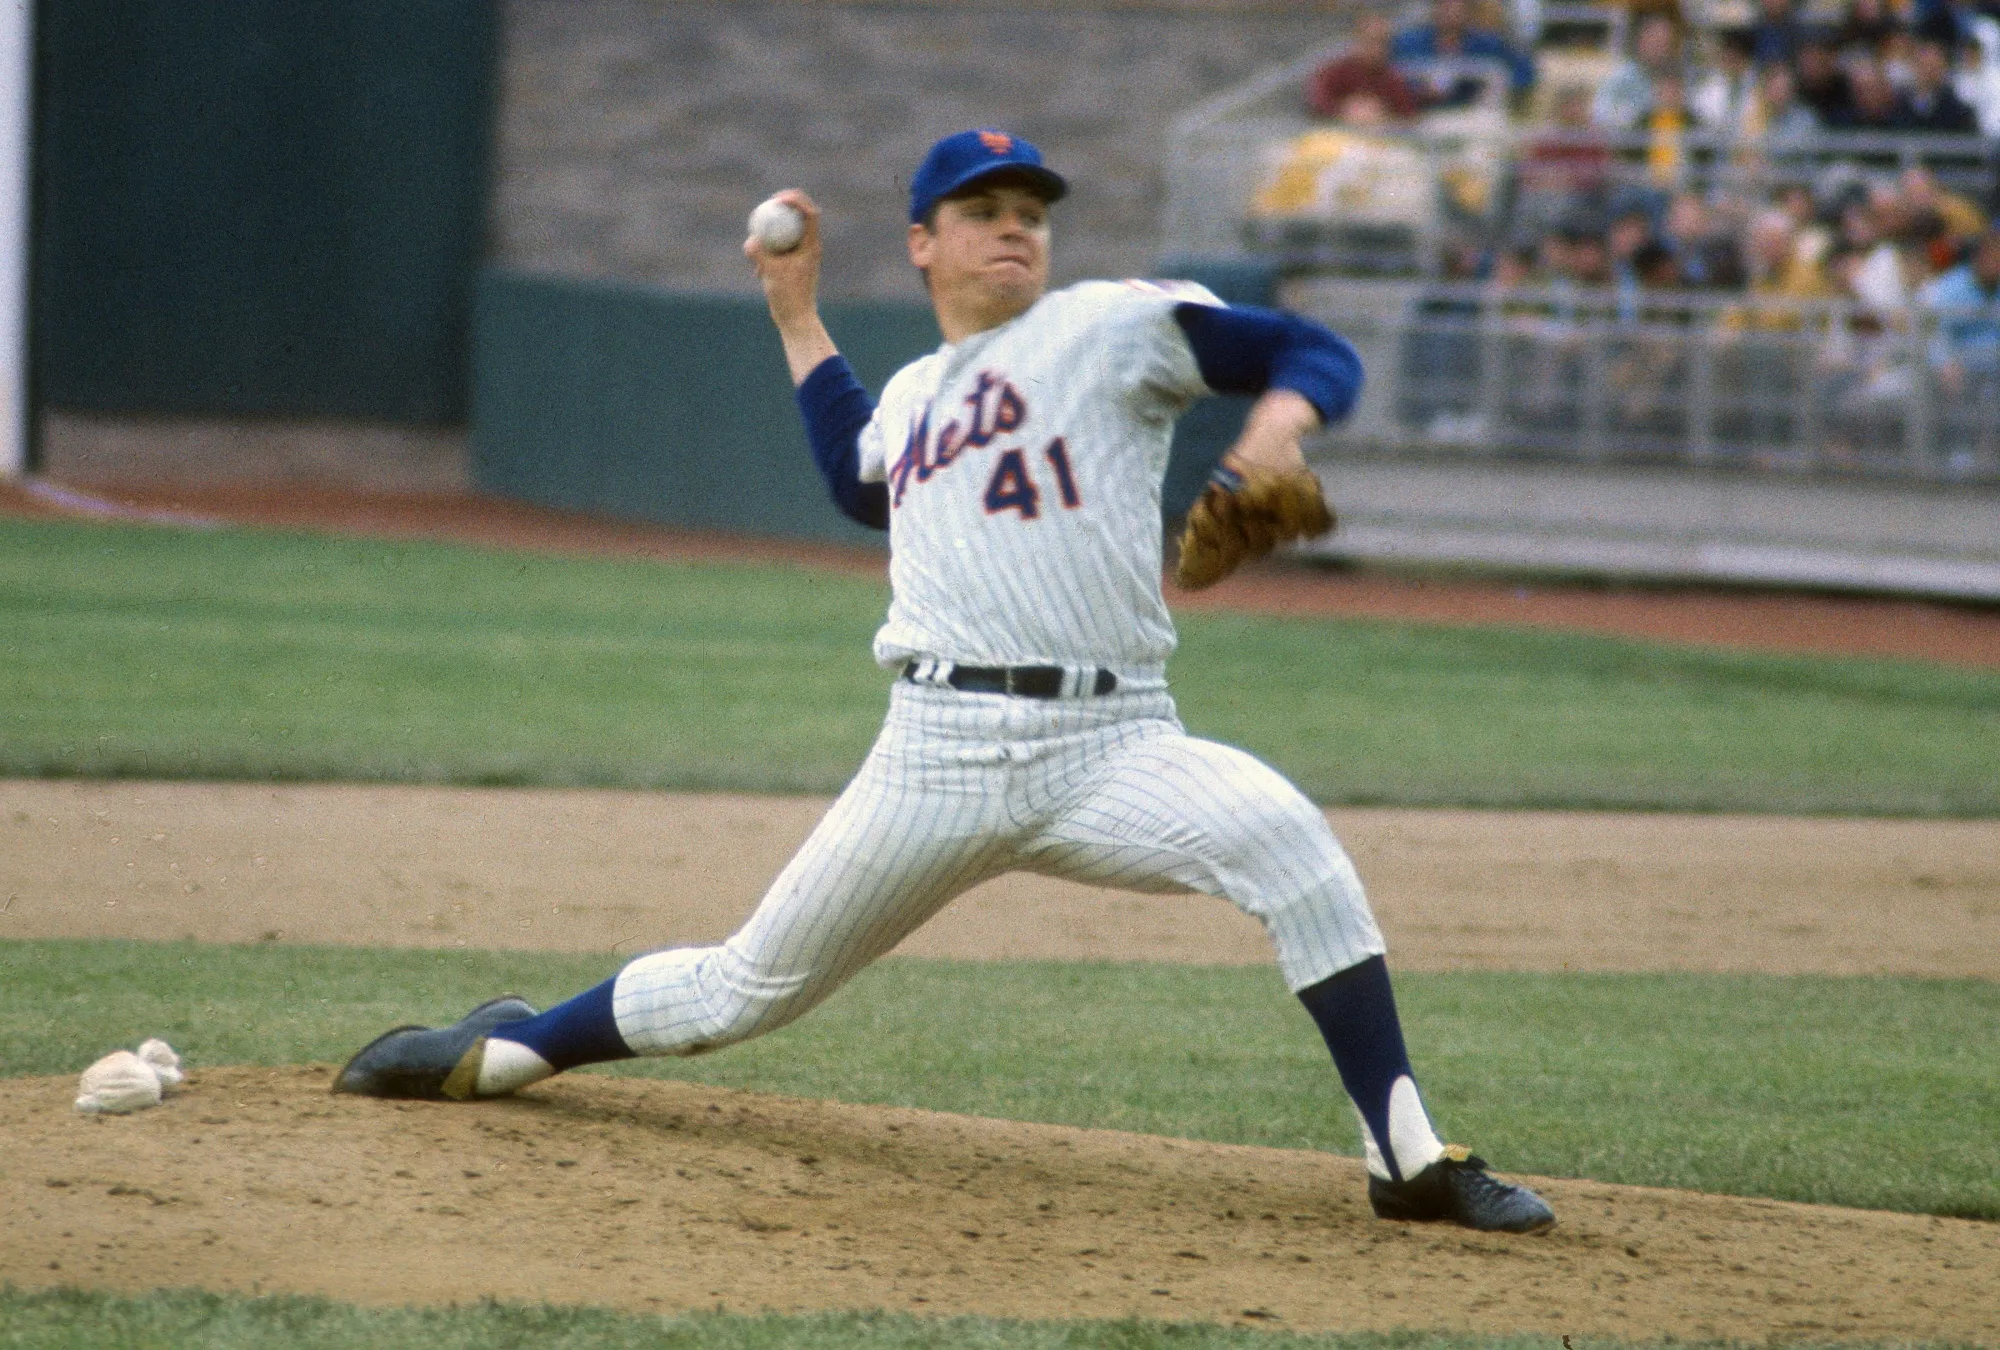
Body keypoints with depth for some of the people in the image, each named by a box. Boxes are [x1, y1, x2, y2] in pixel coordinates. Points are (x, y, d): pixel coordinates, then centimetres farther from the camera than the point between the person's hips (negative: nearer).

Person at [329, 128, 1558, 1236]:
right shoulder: (913, 393, 21)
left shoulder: (1116, 325, 6)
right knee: (748, 988, 9)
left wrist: (1280, 421, -20)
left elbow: (1319, 354, 2)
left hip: (1111, 746, -3)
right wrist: (798, 319, 38)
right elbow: (860, 482, 42)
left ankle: (1410, 1160, -28)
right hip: (940, 754, 3)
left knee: (1283, 836, -32)